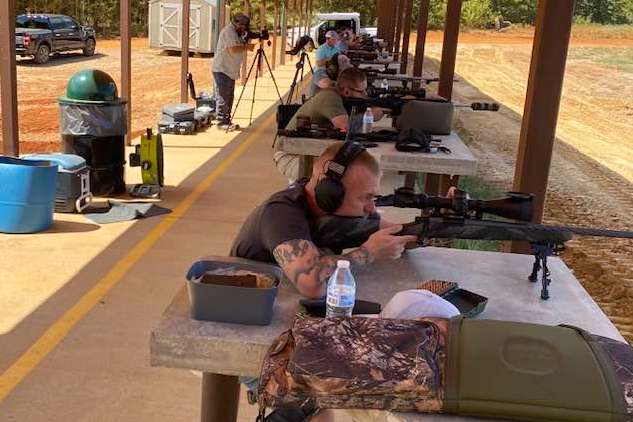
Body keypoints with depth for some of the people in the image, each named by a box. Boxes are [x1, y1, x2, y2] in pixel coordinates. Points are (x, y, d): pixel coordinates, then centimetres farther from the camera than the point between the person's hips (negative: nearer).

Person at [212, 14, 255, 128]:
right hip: (222, 70, -10)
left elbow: (239, 46, 19)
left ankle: (227, 120, 19)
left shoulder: (237, 32, 16)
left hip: (230, 70, 10)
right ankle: (222, 121, -4)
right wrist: (246, 47, -13)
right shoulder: (228, 31, -16)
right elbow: (233, 49, -25)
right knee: (222, 97, -7)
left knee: (229, 97, 13)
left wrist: (246, 43, 1)